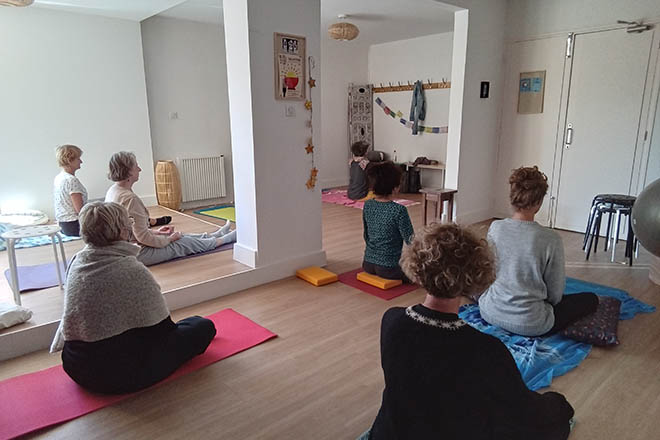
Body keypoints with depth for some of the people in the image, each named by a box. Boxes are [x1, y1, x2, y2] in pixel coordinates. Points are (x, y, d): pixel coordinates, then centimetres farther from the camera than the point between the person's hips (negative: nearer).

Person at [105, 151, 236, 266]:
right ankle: (224, 239, 27)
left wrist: (155, 232, 12)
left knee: (181, 236, 20)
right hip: (138, 253, -9)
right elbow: (142, 237, -25)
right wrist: (168, 239, -9)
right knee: (185, 242, 7)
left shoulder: (112, 191, 4)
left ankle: (216, 235, 39)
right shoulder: (129, 198, -27)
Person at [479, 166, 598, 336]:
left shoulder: (495, 228, -9)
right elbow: (555, 294, -9)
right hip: (529, 325, -2)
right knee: (591, 299, 18)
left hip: (490, 313, 2)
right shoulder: (551, 239, -20)